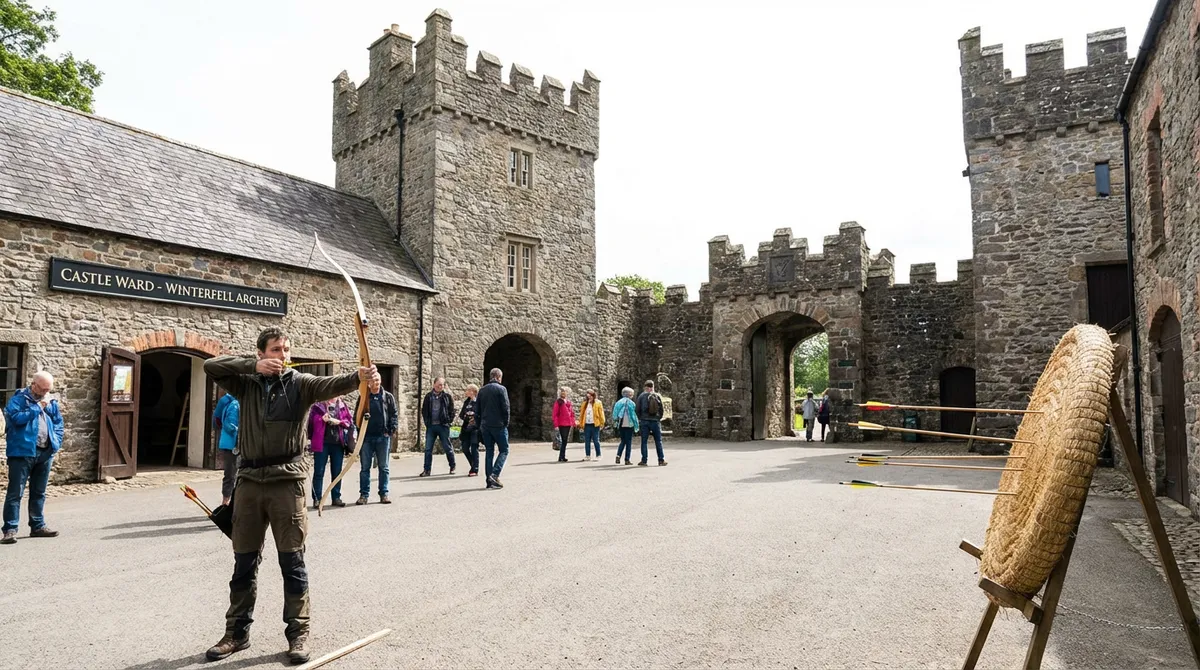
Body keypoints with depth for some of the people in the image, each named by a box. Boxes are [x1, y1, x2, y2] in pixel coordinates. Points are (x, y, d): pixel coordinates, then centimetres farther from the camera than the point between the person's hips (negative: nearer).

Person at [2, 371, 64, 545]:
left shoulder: (51, 401, 12)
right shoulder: (19, 399, -3)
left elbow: (58, 424, 16)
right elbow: (16, 417, -20)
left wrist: (56, 443, 5)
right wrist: (37, 407, -14)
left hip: (46, 453, 6)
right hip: (22, 452, -5)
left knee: (39, 492, 14)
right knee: (15, 492, -5)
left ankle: (38, 526, 23)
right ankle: (10, 529, -3)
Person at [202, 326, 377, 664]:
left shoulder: (300, 383, -1)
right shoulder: (246, 383, 9)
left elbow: (330, 384, -20)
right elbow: (210, 366, -1)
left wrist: (359, 376, -41)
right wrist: (253, 365, -12)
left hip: (287, 480, -3)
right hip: (249, 480, 3)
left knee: (292, 561, 3)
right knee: (244, 562, 14)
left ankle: (298, 632, 14)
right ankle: (237, 631, 29)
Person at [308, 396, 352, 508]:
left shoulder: (343, 405, 10)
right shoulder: (318, 405, 4)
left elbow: (350, 422, 6)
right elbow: (311, 421, -1)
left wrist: (339, 422, -10)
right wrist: (322, 419, -17)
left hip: (338, 443, 3)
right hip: (322, 443, -2)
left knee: (337, 472, 7)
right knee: (319, 472, 1)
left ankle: (336, 498, 15)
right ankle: (317, 498, 6)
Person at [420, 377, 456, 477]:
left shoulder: (447, 396, 1)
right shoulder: (428, 396, 6)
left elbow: (451, 410, 3)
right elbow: (424, 409, 12)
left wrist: (449, 421, -5)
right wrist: (426, 421, 3)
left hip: (443, 425, -2)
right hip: (431, 426, 2)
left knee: (447, 447, 6)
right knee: (428, 448, 2)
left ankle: (452, 467, 21)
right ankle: (427, 470, 7)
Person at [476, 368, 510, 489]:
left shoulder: (482, 390, 12)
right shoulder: (501, 389, -6)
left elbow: (477, 410, 12)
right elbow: (505, 408, -11)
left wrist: (480, 424, 16)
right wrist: (506, 423, -2)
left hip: (485, 426, 6)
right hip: (498, 425, -6)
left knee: (488, 452, 9)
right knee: (504, 450, 3)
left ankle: (489, 481, 7)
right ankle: (494, 474, -15)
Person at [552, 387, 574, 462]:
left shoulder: (568, 402, 15)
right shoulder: (558, 402, -4)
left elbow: (571, 413, 20)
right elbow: (554, 414, -8)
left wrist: (573, 422, 13)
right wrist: (556, 425, -13)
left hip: (568, 424, 6)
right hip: (562, 424, -6)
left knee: (565, 441, 10)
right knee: (563, 441, -10)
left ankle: (563, 457, 18)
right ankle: (561, 458, -6)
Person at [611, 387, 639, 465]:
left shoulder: (618, 402, 6)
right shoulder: (631, 403, -9)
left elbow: (615, 415, 4)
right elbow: (633, 414, -9)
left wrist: (618, 422, 11)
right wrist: (636, 425, -2)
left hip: (620, 425, 5)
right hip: (629, 424, -5)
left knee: (623, 441, 17)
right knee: (629, 442, 3)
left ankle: (618, 455, -1)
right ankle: (627, 460, 3)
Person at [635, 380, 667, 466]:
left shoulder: (641, 396, -2)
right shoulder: (658, 396, 1)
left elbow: (638, 409, -1)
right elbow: (661, 409, 3)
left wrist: (640, 419, 13)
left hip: (644, 421, -1)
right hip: (655, 421, 1)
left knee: (644, 441, 4)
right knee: (658, 441, 7)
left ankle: (644, 460, 3)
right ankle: (661, 460, 7)